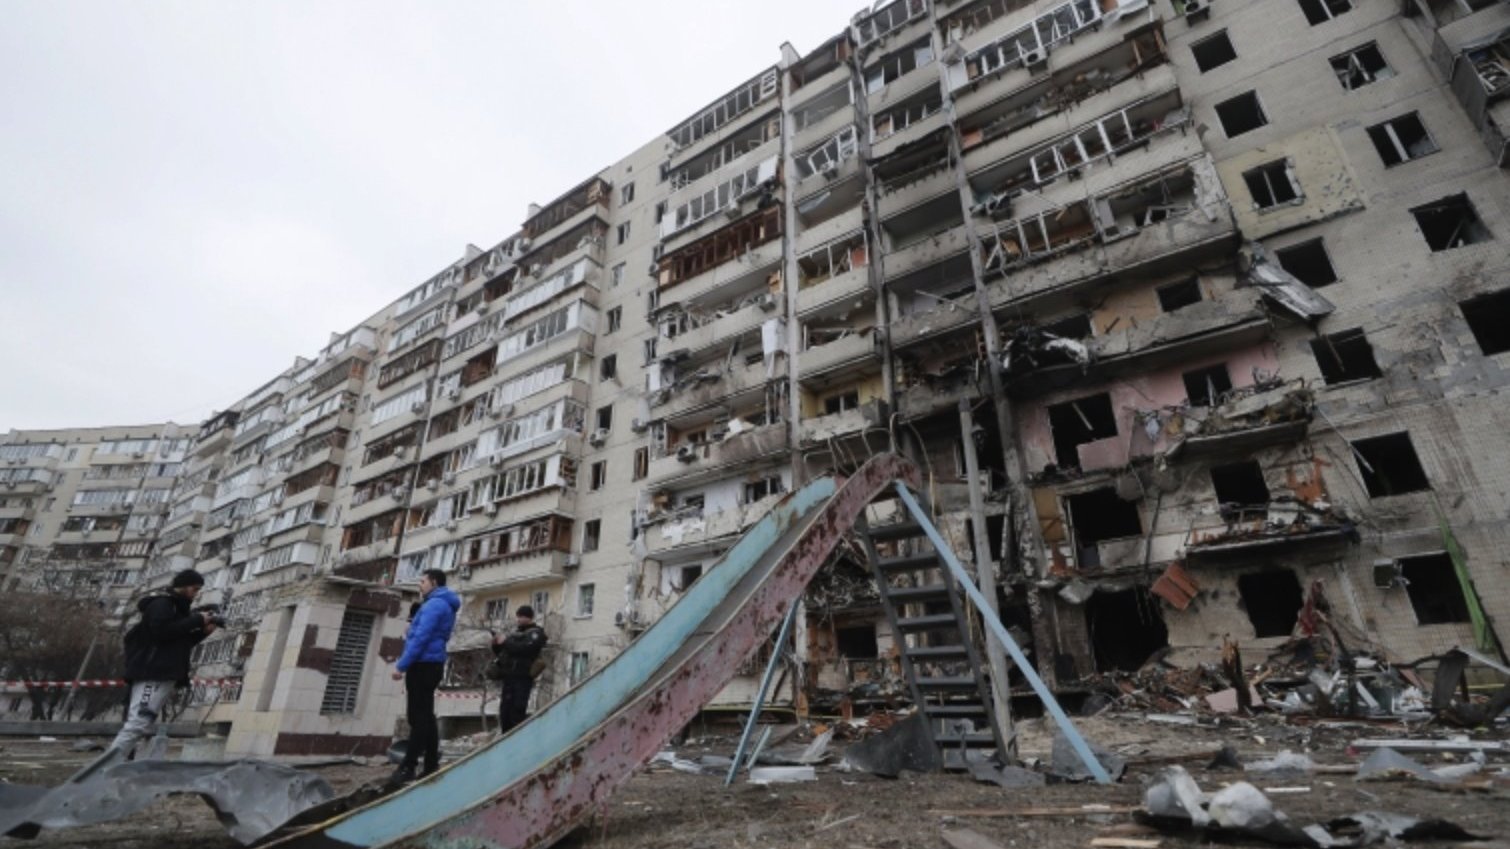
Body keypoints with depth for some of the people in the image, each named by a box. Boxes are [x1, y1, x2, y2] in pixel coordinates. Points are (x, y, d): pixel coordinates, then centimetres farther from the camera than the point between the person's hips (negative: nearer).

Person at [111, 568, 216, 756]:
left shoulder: (177, 607, 24)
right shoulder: (161, 603, -4)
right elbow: (162, 630, -20)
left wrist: (203, 632, 9)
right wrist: (197, 620, -14)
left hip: (163, 674, 10)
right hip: (152, 673, -10)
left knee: (139, 725, 7)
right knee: (137, 724, -17)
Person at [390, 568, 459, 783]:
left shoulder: (434, 604, -14)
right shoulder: (443, 605, 19)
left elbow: (421, 638, -21)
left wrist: (401, 665, -19)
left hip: (423, 665, -10)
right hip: (430, 665, 10)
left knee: (418, 718, -7)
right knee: (426, 716, 12)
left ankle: (408, 767, -3)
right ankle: (431, 766, 15)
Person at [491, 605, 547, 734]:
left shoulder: (536, 633, 0)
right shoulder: (516, 632, 21)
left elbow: (525, 648, -17)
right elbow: (502, 652, 23)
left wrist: (505, 642, -12)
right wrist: (497, 644, 3)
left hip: (522, 678, -7)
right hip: (509, 677, 7)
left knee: (516, 711, -12)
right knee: (505, 710, 7)